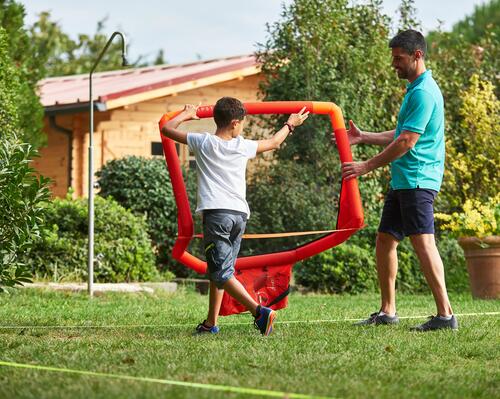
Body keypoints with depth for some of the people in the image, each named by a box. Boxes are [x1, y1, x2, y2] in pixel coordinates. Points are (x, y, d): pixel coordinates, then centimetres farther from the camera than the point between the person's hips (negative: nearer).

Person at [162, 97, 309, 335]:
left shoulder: (203, 143, 2)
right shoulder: (243, 146, 10)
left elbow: (167, 128, 9)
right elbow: (274, 142, 29)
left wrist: (187, 114, 27)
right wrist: (290, 125, 47)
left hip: (216, 212, -5)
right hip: (240, 213, 5)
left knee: (221, 272, -9)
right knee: (219, 270, 16)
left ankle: (259, 311, -25)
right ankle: (211, 323, 18)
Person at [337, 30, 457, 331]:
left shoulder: (424, 92, -14)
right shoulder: (415, 89, 19)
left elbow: (407, 142, -19)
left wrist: (367, 167, -13)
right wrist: (363, 137, 25)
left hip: (418, 180, -11)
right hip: (402, 181, 11)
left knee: (423, 242, -16)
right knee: (385, 240, 14)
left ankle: (445, 314, -19)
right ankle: (387, 312, 22)